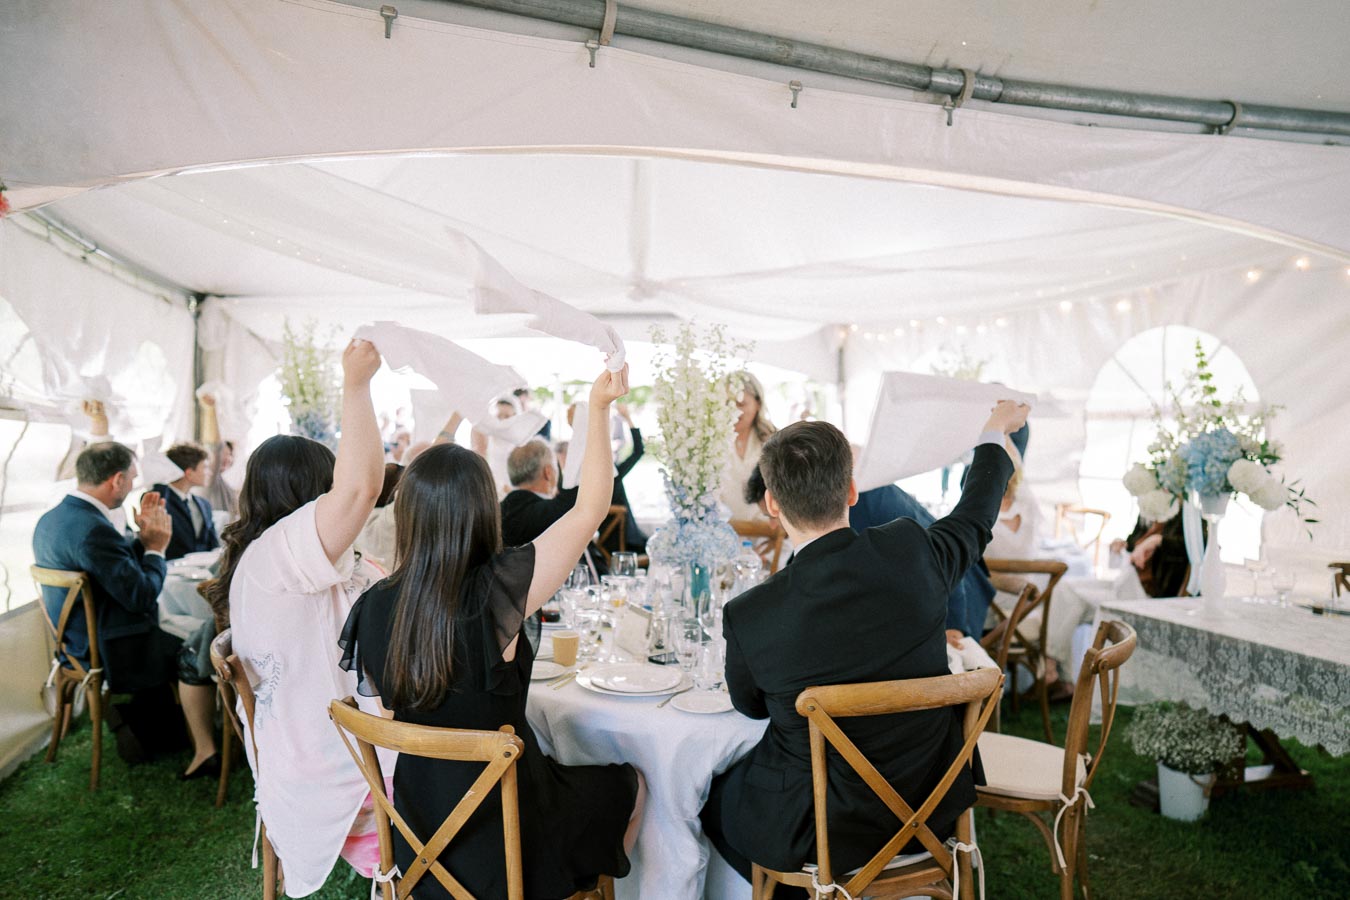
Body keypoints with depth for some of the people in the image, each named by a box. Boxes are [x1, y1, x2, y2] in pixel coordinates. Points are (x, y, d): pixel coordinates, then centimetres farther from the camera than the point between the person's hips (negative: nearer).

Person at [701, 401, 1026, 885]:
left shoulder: (748, 616, -26)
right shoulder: (911, 551, -18)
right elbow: (975, 516, 8)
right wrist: (997, 429, 27)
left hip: (827, 830, -4)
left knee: (711, 789, 23)